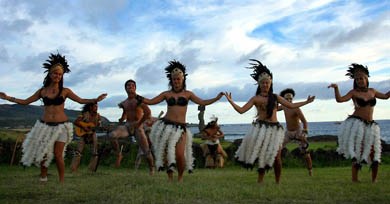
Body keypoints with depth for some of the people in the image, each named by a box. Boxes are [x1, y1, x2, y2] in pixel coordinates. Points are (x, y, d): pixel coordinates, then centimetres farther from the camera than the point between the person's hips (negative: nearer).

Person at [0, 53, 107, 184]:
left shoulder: (65, 91, 2)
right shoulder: (42, 91, 6)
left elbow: (81, 100, 2)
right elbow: (25, 102, 14)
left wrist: (95, 100, -11)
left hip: (61, 126, -2)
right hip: (45, 126, 2)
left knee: (58, 154, -8)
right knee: (43, 153, 4)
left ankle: (61, 181, 6)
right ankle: (43, 179, 26)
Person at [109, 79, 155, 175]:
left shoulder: (139, 99, -6)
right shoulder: (124, 103, 13)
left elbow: (147, 112, -20)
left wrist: (139, 123, -17)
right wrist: (122, 119, 7)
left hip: (138, 126, -4)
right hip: (127, 126, 4)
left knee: (146, 151, -6)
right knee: (112, 135, -25)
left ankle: (151, 168, 19)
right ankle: (119, 155, -5)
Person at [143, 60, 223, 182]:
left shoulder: (187, 94, 12)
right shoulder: (167, 94, 10)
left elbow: (202, 102, 11)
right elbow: (151, 101, 10)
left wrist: (217, 98, 2)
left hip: (180, 128, 0)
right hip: (166, 125, 1)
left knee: (180, 155, -10)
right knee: (168, 152, -4)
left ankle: (180, 176, 16)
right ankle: (170, 175, 15)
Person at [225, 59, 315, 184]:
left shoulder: (275, 97, 15)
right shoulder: (255, 99, 6)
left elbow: (291, 106, 19)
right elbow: (241, 110, -1)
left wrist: (306, 102, 18)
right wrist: (230, 101, -12)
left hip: (274, 129, 2)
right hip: (261, 128, -2)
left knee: (276, 157, -1)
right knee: (263, 155, -9)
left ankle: (278, 182, 15)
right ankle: (260, 182, 3)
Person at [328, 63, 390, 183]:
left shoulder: (372, 91, 14)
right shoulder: (354, 92, 0)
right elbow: (339, 99, -14)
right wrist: (336, 88, -27)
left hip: (370, 125, 4)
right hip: (356, 123, -4)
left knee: (372, 151, 1)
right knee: (357, 151, -12)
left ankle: (374, 179, 17)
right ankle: (354, 178, -6)